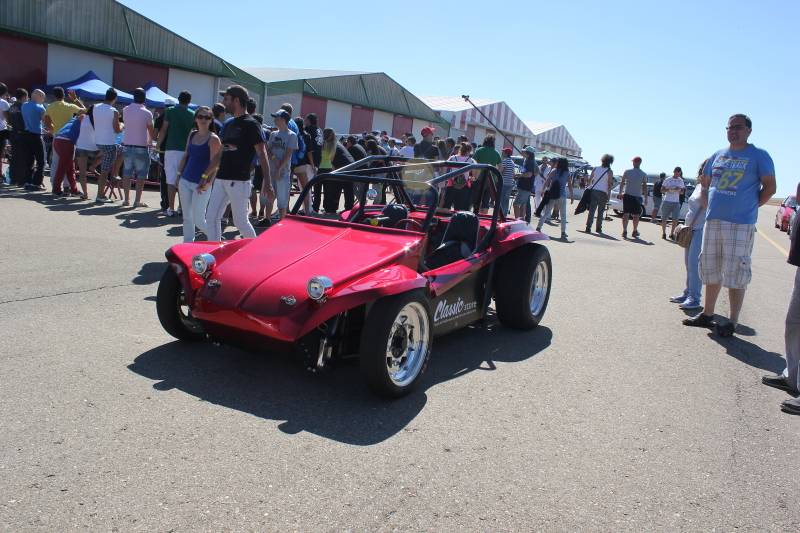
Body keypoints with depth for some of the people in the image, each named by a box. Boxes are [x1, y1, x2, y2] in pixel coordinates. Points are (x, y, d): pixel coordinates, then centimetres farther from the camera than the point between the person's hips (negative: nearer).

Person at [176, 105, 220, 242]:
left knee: (198, 220, -5)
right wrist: (179, 174, 12)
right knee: (187, 217, 10)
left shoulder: (213, 139, -9)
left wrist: (206, 181, -21)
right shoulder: (192, 135, 10)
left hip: (201, 184, -6)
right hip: (185, 181, 6)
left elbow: (214, 163, -14)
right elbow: (185, 156, 17)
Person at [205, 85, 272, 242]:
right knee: (211, 218, 4)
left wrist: (267, 181, -22)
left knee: (240, 221, 0)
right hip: (221, 179, 8)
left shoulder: (250, 124, -7)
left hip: (239, 181, -8)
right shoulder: (229, 125, 16)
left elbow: (262, 154, -13)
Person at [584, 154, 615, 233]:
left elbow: (590, 180, 6)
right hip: (603, 193, -2)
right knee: (600, 211, 8)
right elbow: (610, 184, -4)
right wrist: (608, 194, 2)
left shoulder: (595, 169, 7)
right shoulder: (609, 171, -2)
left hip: (593, 191, 2)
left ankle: (588, 228, -10)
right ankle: (598, 228, 13)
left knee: (591, 210, -1)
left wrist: (590, 188, 17)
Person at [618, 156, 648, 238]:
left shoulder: (627, 171, 0)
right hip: (637, 196, 0)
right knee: (636, 215, 11)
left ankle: (624, 231, -9)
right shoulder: (643, 174, -1)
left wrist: (620, 193, 14)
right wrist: (646, 198, 4)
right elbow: (645, 187, -1)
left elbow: (622, 183, 4)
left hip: (627, 195, 0)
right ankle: (635, 232, 21)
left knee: (626, 214, 1)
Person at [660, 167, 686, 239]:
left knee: (675, 219, -4)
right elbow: (662, 190, 2)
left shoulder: (681, 181, 9)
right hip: (667, 201, -2)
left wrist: (679, 189, -8)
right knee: (664, 218, 2)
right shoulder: (667, 180, 1)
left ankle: (672, 233, 8)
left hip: (676, 202, 2)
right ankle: (663, 233, 14)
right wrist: (668, 189, -17)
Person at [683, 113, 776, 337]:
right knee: (710, 269, 13)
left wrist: (749, 207, -2)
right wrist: (709, 206, 10)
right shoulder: (717, 156, 13)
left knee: (735, 273, -5)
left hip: (741, 224, -6)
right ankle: (707, 314, 26)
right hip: (713, 221, 6)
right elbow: (705, 184, 21)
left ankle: (732, 322, 3)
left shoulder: (759, 156, -1)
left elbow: (769, 187, -1)